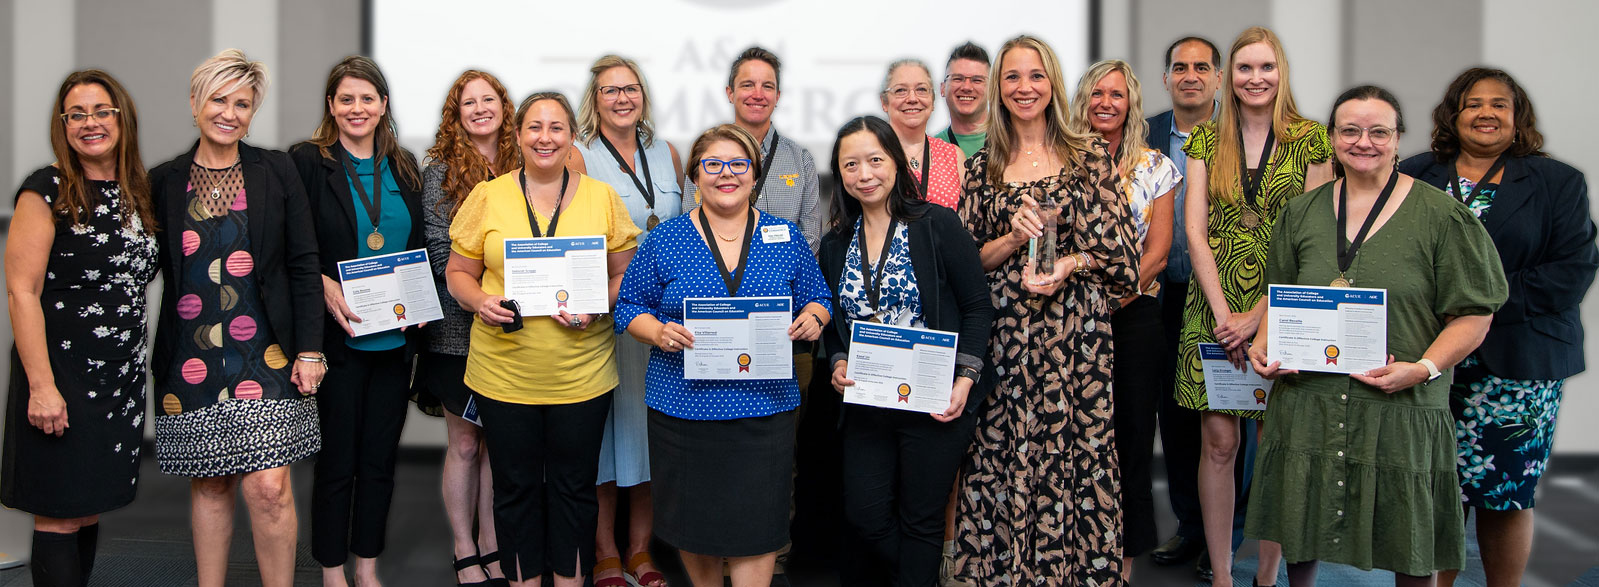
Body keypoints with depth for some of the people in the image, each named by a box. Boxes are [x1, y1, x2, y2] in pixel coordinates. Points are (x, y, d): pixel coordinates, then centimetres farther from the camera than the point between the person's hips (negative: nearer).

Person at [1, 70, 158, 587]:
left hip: (123, 378, 6)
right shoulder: (47, 191, -7)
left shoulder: (138, 194, 11)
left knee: (90, 511, 12)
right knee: (60, 518, -2)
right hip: (62, 374, -6)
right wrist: (42, 386, -18)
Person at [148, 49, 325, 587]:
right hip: (190, 359, 2)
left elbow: (304, 265, 2)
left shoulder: (277, 172, 3)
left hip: (263, 356, -2)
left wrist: (309, 350, -3)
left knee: (269, 487, -8)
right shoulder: (163, 182, 6)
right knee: (209, 485, 9)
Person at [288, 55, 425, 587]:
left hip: (395, 338, 4)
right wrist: (324, 286, -21)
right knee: (337, 459, 4)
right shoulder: (307, 162, -3)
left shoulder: (404, 168, 11)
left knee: (380, 458, 11)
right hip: (338, 338, -4)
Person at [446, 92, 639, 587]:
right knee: (516, 489, 9)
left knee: (574, 487, 9)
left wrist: (597, 306, -13)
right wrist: (480, 300, -12)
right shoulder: (487, 197, 3)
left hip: (582, 374, 0)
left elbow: (626, 276, 7)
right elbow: (458, 273, 9)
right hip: (504, 373, 0)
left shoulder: (602, 198, 4)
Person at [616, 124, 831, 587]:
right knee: (692, 518, 12)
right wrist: (659, 333, -16)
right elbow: (630, 307, 4)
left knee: (756, 522, -1)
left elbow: (817, 301, 13)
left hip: (764, 406, 0)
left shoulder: (787, 239, 6)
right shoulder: (665, 241, 2)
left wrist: (812, 318, -10)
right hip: (683, 405, 0)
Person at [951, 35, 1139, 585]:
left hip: (1074, 329, -2)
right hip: (1004, 330, 2)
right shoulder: (982, 166, 10)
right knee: (1004, 454, 2)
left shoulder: (1089, 156, 4)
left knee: (1074, 448, -2)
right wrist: (1013, 239, -10)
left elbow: (1116, 249, 1)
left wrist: (1068, 264, -14)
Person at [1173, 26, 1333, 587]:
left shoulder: (1311, 140, 1)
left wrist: (1259, 315, -11)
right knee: (1218, 441, 2)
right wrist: (1223, 312, -10)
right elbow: (1195, 231, 1)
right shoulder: (1207, 140, 7)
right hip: (1214, 309, 1)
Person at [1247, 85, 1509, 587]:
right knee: (1301, 542, 12)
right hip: (1308, 404, 3)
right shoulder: (1301, 213, 10)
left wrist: (1424, 368, -17)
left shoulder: (1441, 216, -3)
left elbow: (1474, 312, -3)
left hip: (1402, 409, -3)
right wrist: (1264, 343, 0)